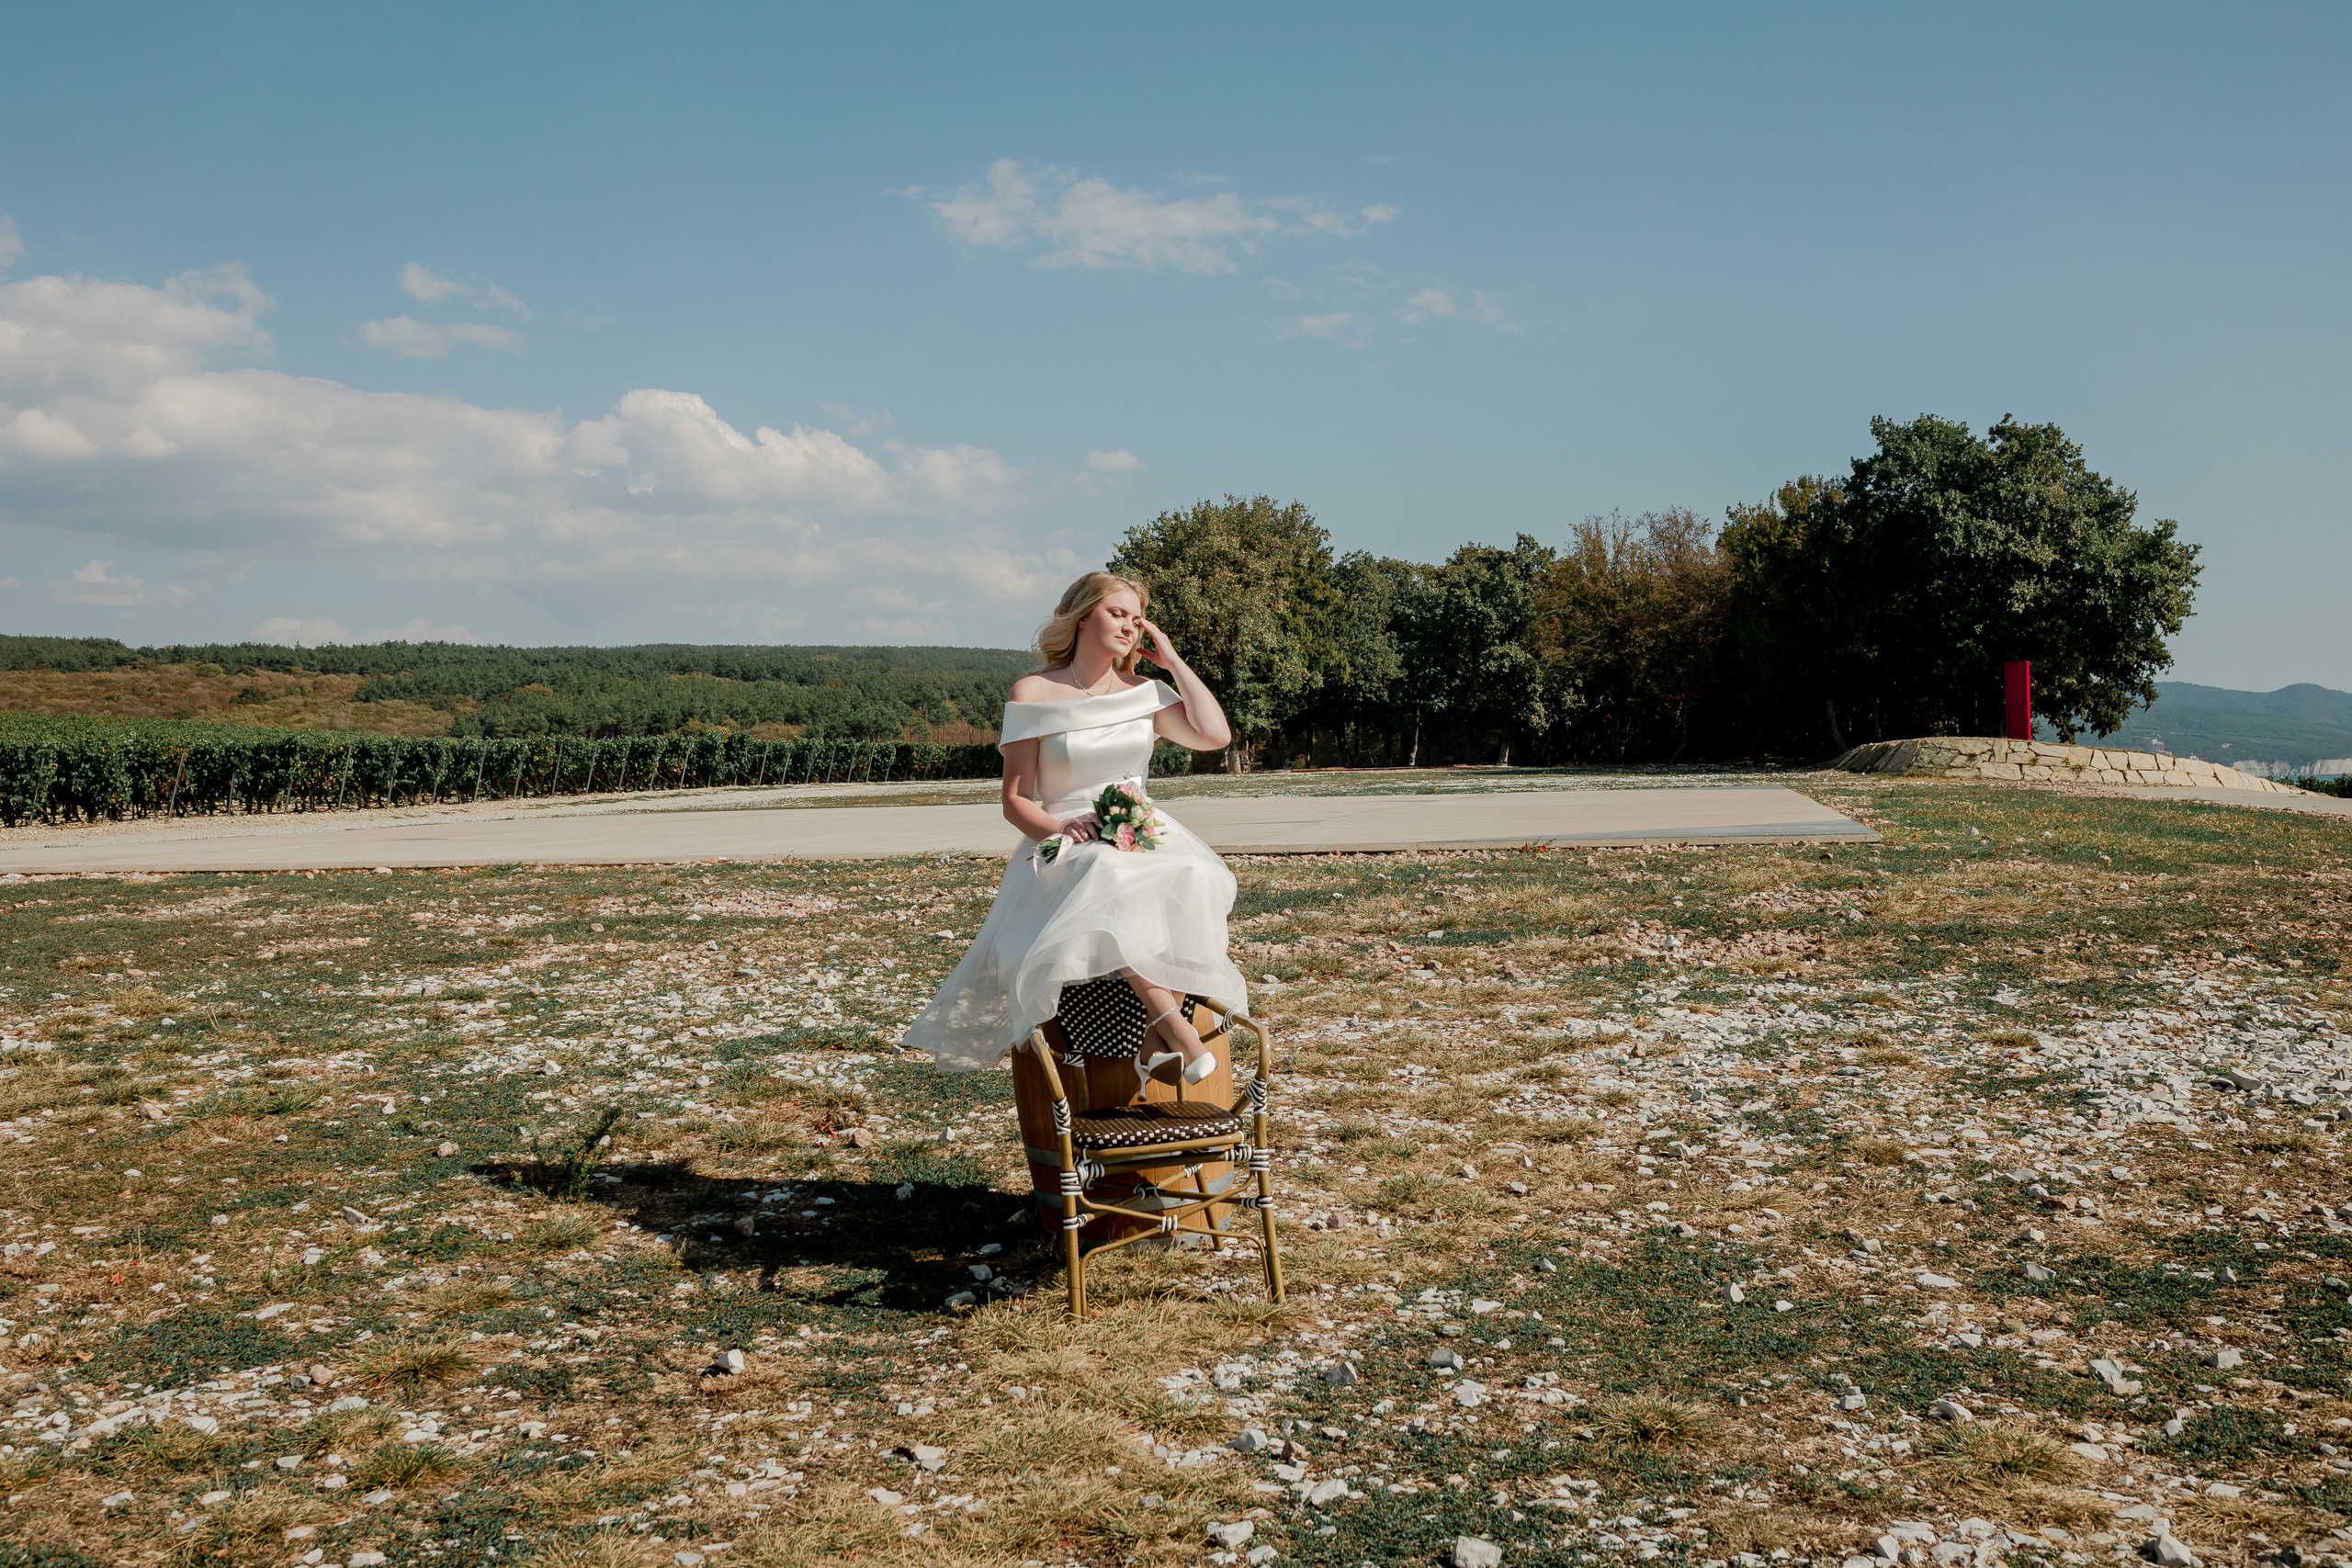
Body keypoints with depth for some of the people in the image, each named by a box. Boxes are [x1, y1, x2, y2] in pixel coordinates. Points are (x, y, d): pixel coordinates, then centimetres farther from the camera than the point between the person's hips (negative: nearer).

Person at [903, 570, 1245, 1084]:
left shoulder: (1145, 692, 13)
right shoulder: (1033, 694, 3)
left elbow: (1216, 735, -2)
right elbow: (1015, 800, 2)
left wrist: (1172, 661, 5)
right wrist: (1059, 829, -19)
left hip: (1145, 837, 3)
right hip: (1064, 845, -3)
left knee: (1192, 880, -33)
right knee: (1107, 884, -40)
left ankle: (1157, 1041, -31)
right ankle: (1171, 1022, -38)